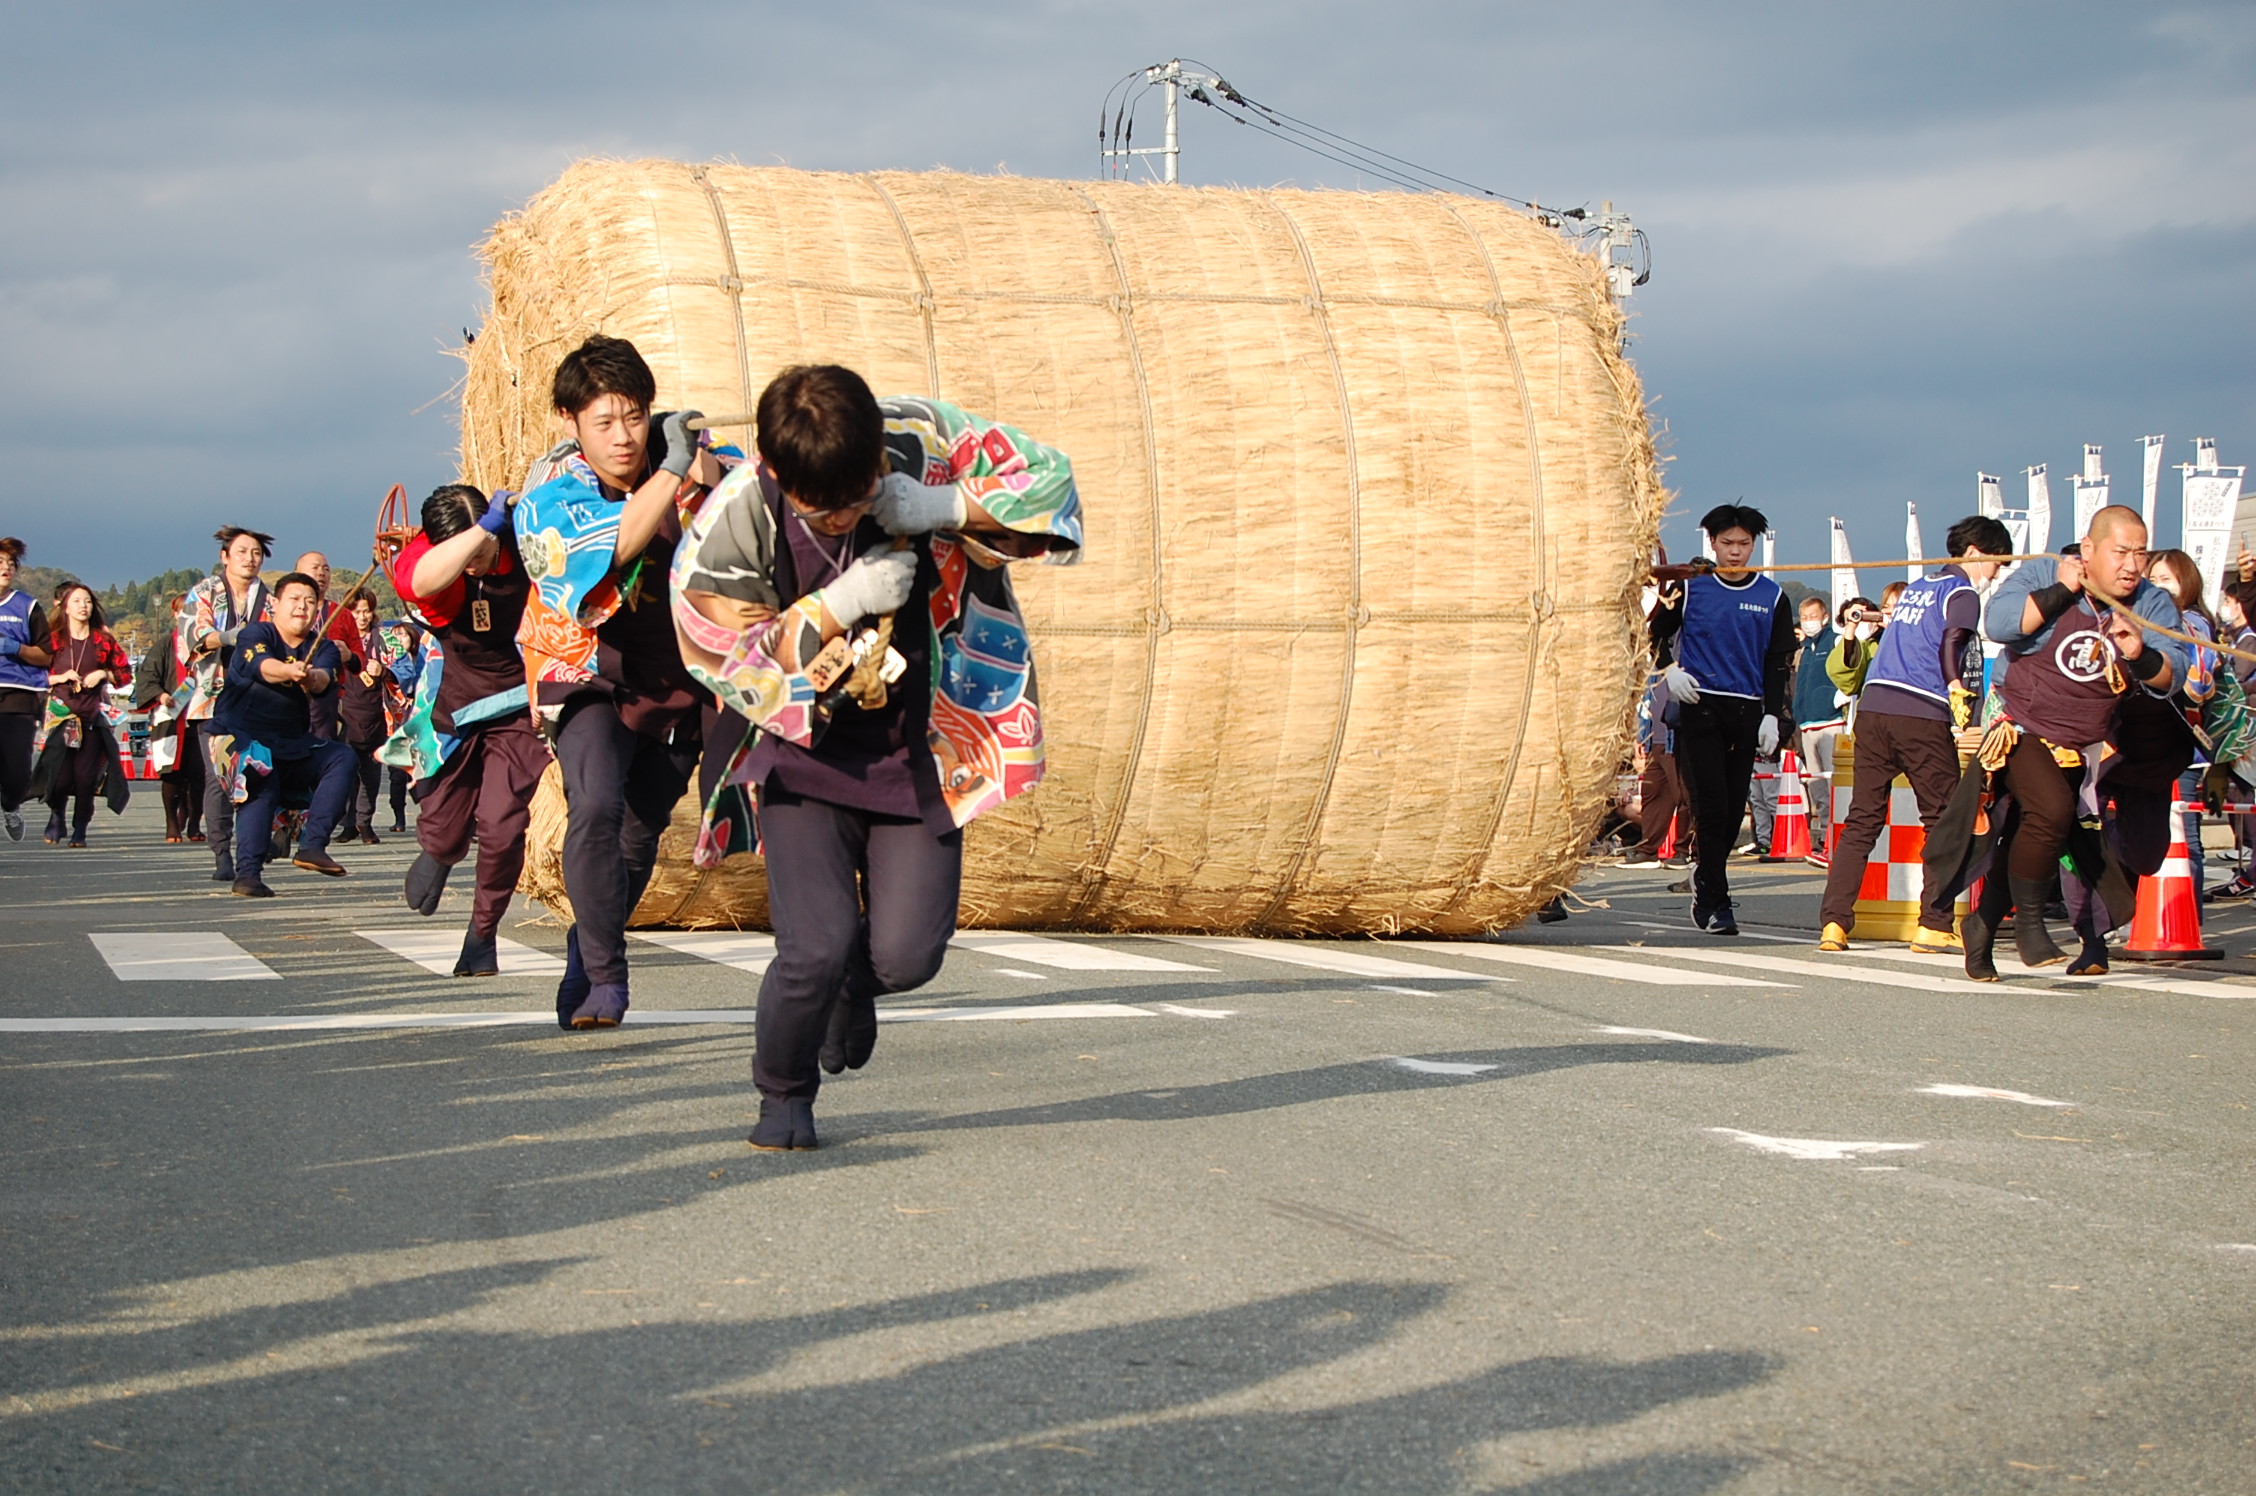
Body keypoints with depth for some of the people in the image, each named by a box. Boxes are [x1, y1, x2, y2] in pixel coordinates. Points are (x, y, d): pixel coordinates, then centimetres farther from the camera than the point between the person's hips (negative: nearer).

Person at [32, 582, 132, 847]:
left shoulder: (103, 640, 8)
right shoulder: (54, 639, 4)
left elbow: (125, 673, 11)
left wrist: (104, 674, -5)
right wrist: (59, 678, -9)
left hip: (92, 717, 1)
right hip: (61, 714, -1)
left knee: (86, 776, -5)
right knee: (60, 776, -9)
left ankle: (80, 830, 10)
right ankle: (56, 816, 20)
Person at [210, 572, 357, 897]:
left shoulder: (322, 648, 4)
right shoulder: (255, 635, -6)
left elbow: (325, 678, -20)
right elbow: (263, 665, -30)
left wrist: (313, 678, -46)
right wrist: (289, 671, -53)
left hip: (293, 745, 5)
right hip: (242, 739, -5)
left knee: (341, 757, -17)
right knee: (262, 784, -33)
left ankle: (312, 845, -26)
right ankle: (247, 874, -33)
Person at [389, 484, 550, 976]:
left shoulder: (523, 545, -17)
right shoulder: (421, 561, -20)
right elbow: (423, 580, -47)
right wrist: (488, 525, -50)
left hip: (518, 709, -1)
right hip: (455, 710, 1)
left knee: (501, 829, -15)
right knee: (442, 834, 11)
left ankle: (482, 934, 10)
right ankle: (438, 855, 52)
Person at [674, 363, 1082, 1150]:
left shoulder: (925, 443, -14)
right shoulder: (732, 522, -18)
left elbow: (1051, 484, -7)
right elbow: (724, 660, -13)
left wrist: (944, 509, -24)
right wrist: (836, 607, -25)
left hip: (918, 750, 2)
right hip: (804, 755, -2)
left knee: (907, 955, -6)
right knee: (816, 945, -17)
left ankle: (856, 981, 34)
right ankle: (784, 1097, 14)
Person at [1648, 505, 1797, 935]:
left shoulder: (1772, 597, 8)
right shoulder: (1690, 587, 4)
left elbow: (1779, 662, 10)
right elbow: (1654, 633, 11)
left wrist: (1772, 715, 1)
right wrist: (1669, 670, -5)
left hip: (1747, 713, 3)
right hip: (1700, 706, -2)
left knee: (1734, 809, 5)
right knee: (1711, 807, -10)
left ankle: (1705, 880, 27)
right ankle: (1715, 902, -6)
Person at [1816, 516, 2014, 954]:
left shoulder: (1915, 588, 25)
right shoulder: (1962, 592, 3)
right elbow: (1951, 645, -13)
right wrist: (1959, 696, -13)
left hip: (1873, 706, 7)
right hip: (1921, 715, -7)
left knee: (1862, 819, 5)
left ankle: (1833, 922, -3)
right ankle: (1934, 926, 0)